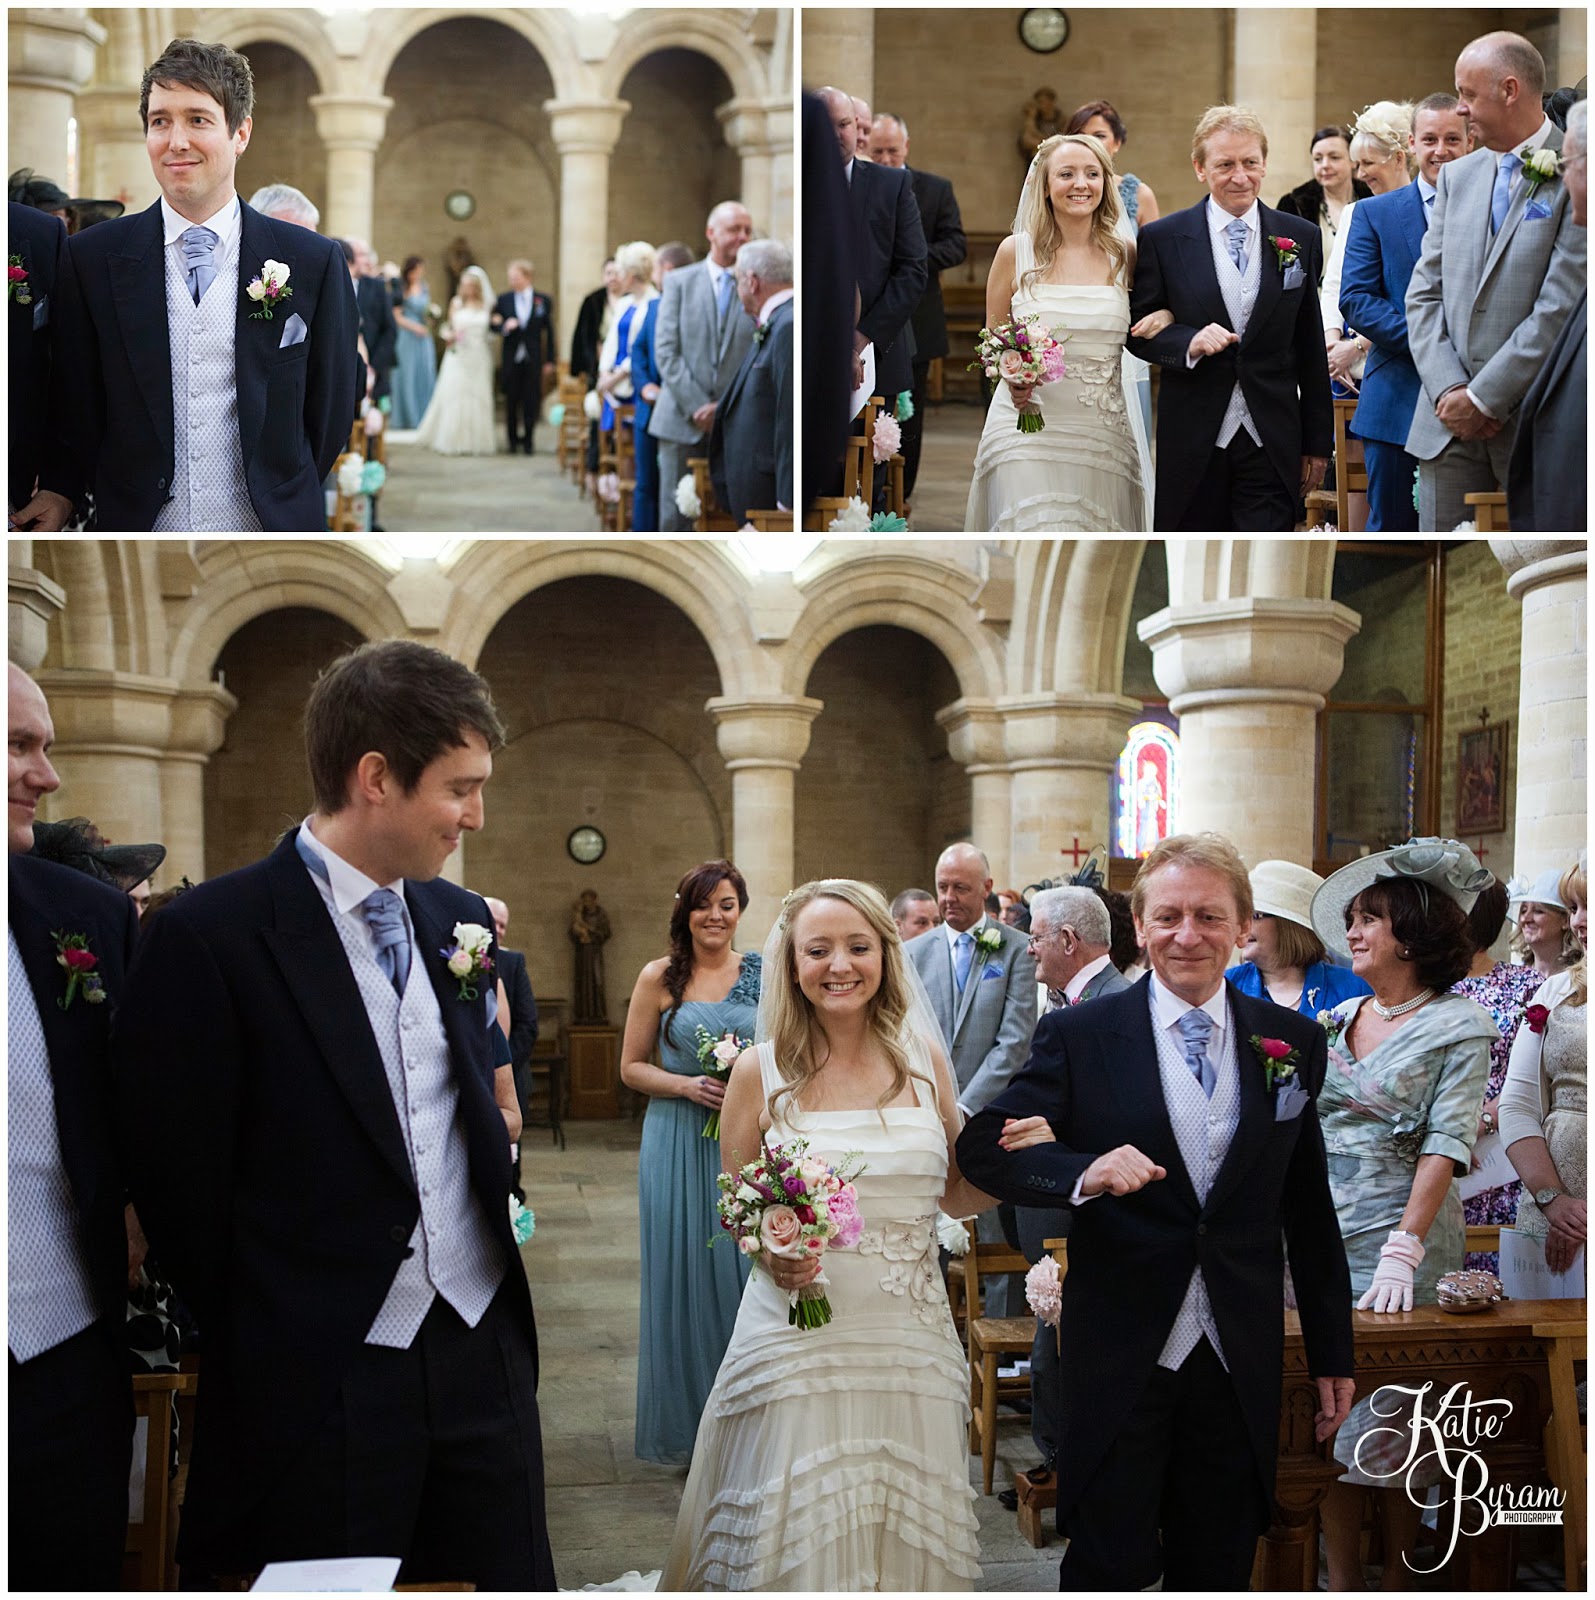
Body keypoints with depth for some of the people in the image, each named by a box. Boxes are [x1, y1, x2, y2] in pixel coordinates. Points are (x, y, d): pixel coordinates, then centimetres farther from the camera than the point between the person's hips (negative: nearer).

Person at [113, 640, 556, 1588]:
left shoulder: (462, 922, 8)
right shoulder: (211, 938, -11)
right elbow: (180, 1184, -7)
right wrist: (257, 1350, 2)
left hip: (487, 1356, 6)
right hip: (320, 1383, -5)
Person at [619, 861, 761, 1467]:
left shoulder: (763, 973, 5)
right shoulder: (660, 978, 0)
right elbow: (632, 1067, 3)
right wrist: (689, 1086, -14)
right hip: (680, 1145, -1)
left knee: (745, 1273, 1)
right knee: (683, 1275, 3)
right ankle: (686, 1426, 15)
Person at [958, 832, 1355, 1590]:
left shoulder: (1294, 1043, 5)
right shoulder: (1077, 1036, -3)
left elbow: (1310, 1210, 9)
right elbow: (983, 1147, -5)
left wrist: (1332, 1355, 10)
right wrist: (1082, 1173, -24)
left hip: (1240, 1363, 2)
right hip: (1121, 1356, -2)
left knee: (1219, 1571, 12)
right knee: (1113, 1569, 3)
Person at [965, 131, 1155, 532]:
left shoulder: (1125, 256, 6)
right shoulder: (1016, 251, 1)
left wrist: (1165, 315, -5)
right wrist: (1011, 377, -12)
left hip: (1103, 434, 2)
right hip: (1028, 428, -2)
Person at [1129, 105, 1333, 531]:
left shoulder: (1300, 239, 7)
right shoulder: (1162, 239, 1)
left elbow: (1311, 351, 10)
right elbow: (1138, 330, 5)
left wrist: (1318, 443, 9)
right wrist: (1188, 341, -17)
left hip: (1272, 445, 1)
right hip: (1193, 443, -1)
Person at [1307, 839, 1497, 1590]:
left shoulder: (1458, 1026, -4)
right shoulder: (1336, 1020, 12)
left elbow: (1445, 1145, -12)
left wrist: (1402, 1251, -20)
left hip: (1398, 1245, -5)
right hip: (1318, 1242, 5)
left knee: (1394, 1424, 0)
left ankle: (1400, 1583, 12)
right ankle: (1342, 1583, 12)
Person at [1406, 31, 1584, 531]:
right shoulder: (1457, 176, 14)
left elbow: (1562, 308, -14)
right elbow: (1424, 293, 10)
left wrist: (1484, 397, -13)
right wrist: (1448, 389, -4)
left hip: (1535, 427, -5)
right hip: (1449, 420, 5)